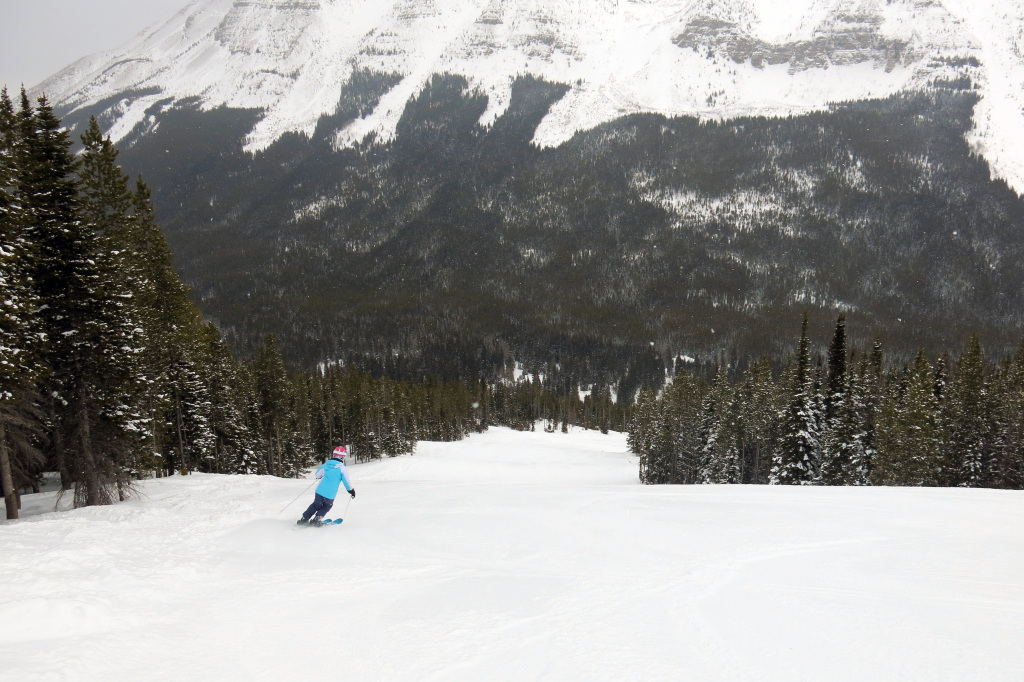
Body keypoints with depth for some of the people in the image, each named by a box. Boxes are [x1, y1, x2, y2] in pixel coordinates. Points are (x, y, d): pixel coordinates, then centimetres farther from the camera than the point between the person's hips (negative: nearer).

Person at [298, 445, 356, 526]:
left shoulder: (326, 464, 4)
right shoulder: (341, 468, -7)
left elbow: (318, 475, 15)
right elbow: (346, 481, -2)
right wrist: (351, 490, 12)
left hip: (320, 490, 3)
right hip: (330, 494, -3)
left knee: (316, 505, 23)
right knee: (327, 506, 23)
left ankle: (304, 518, 20)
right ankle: (317, 519, 7)